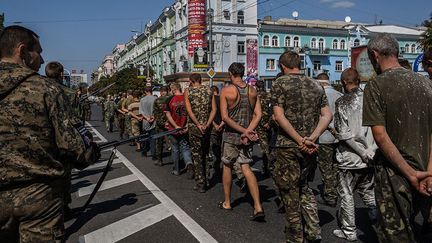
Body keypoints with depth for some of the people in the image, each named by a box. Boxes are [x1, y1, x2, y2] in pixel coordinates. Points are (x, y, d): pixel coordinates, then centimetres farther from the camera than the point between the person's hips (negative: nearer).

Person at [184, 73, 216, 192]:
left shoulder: (188, 91, -2)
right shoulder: (208, 90, 5)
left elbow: (189, 110, -12)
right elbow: (214, 109, -3)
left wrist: (198, 125, -12)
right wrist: (207, 124, -8)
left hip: (194, 126, -3)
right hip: (206, 127, 3)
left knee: (197, 154, 5)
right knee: (205, 153, 18)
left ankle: (200, 184, 9)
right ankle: (205, 179, 25)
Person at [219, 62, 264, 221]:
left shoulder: (226, 91, -10)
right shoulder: (252, 91, 3)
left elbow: (224, 117, -16)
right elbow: (258, 114, -4)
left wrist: (243, 131, -16)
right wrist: (247, 131, -12)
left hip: (231, 135, -3)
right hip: (246, 135, 4)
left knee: (227, 166, 14)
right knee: (246, 168, 6)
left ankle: (227, 203, 26)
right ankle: (258, 207, -4)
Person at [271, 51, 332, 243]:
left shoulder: (280, 83, -5)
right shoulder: (315, 85, 10)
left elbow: (279, 116, -16)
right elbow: (327, 115, 2)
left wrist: (300, 140, -15)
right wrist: (311, 139, -7)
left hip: (287, 146, -5)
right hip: (309, 148, 5)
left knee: (290, 192, 7)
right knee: (304, 187, 22)